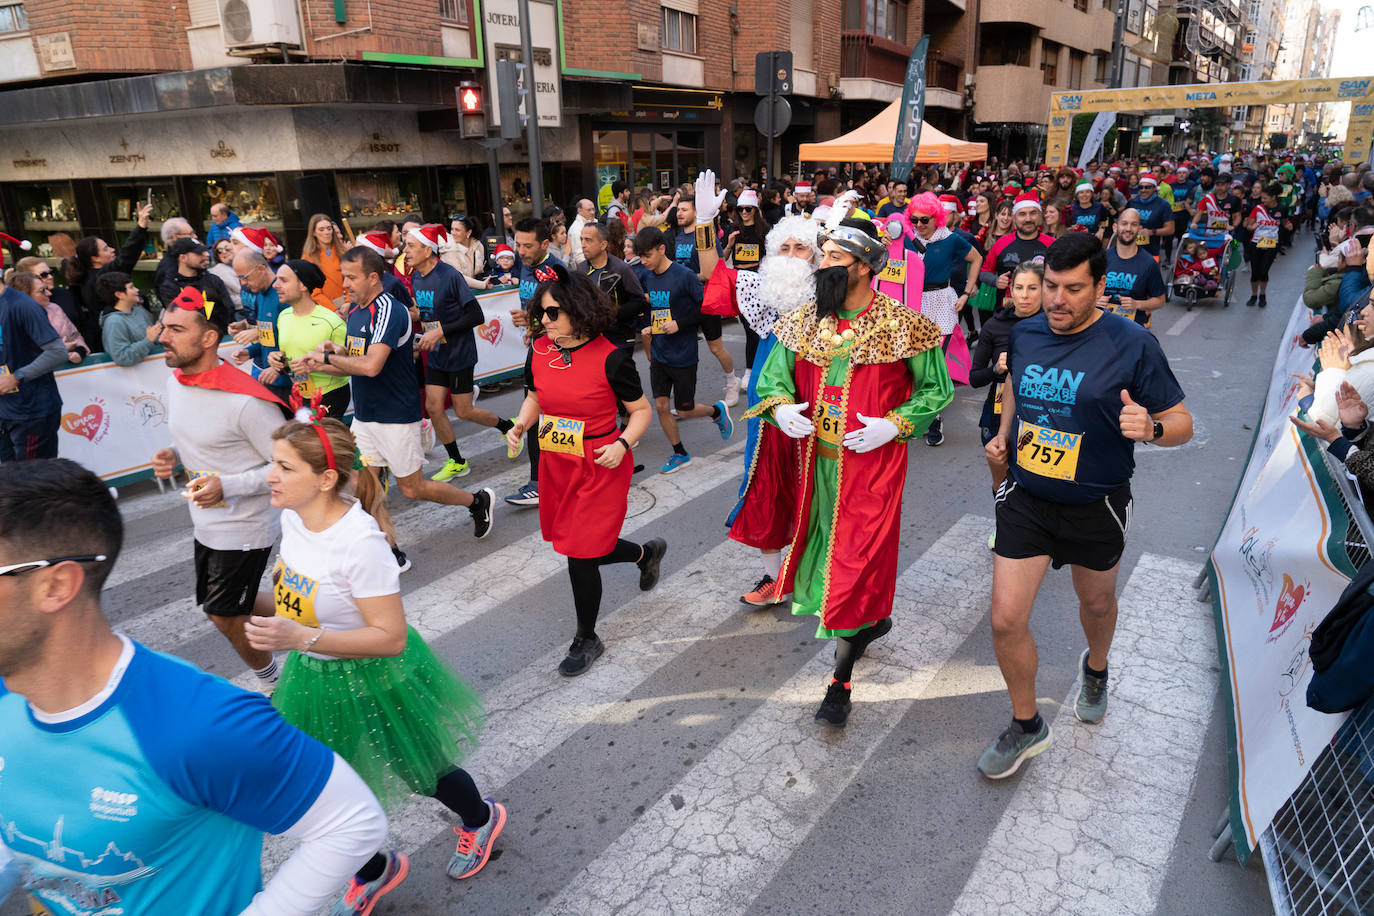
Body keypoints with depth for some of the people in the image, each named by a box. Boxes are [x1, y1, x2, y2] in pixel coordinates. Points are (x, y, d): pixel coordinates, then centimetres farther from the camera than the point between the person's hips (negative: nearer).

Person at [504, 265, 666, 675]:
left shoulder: (610, 357, -17)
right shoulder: (539, 349, -2)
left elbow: (641, 410, -7)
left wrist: (622, 445, -23)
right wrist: (519, 426, -4)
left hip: (600, 468, -6)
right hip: (555, 464, 6)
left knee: (581, 557, -2)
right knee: (585, 547, 18)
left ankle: (587, 639, 23)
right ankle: (646, 553, 49)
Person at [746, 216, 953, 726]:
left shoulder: (902, 325, -9)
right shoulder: (805, 321, 4)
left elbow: (937, 388, -2)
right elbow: (773, 377, 10)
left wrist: (893, 425, -16)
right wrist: (779, 407, -13)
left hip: (872, 463, -5)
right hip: (817, 460, 5)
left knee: (858, 557, -3)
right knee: (826, 546, 19)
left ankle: (841, 681, 9)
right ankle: (875, 619, 47)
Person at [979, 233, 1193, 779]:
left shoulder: (1132, 345, -16)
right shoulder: (1025, 334, -4)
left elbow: (1182, 422, -10)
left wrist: (1151, 428, -32)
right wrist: (1003, 434, 4)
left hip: (1096, 505, -2)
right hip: (1026, 495, 2)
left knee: (1096, 601, 23)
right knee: (1006, 620, -2)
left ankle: (1095, 668, 58)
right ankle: (1027, 726, 22)